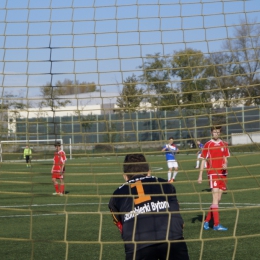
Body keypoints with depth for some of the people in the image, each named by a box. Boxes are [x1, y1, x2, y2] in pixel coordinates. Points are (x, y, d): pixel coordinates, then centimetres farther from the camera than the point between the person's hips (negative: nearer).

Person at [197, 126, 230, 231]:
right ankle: (216, 224, -13)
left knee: (218, 199, 7)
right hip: (213, 174, -5)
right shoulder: (208, 145, 0)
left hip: (223, 174, 5)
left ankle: (207, 220, 19)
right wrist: (200, 175, -1)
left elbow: (225, 159, 14)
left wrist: (225, 165, -9)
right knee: (215, 198, -12)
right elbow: (203, 160, 3)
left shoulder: (224, 144, 11)